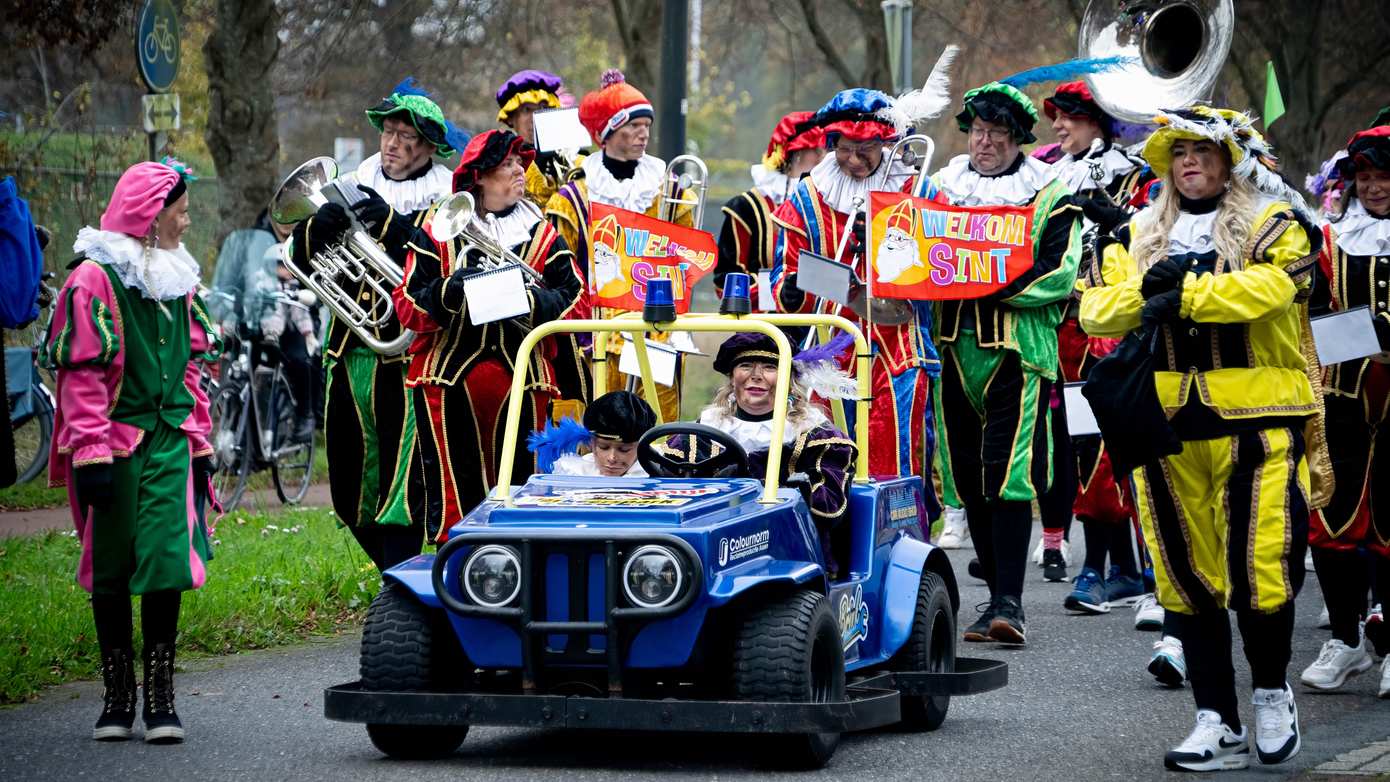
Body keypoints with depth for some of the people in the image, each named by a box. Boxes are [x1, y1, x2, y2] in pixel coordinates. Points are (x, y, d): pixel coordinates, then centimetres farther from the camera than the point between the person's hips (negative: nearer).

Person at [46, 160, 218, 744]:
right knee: (111, 570, 5)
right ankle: (117, 696, 14)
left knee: (167, 564, -4)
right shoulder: (95, 280, -8)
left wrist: (200, 443, 18)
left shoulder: (176, 280, 14)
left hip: (169, 444, 5)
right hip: (116, 444, -5)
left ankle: (160, 697, 3)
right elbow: (82, 376, -11)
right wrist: (91, 454, -16)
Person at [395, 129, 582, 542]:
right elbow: (407, 304, 1)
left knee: (520, 485, 3)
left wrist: (531, 301, -15)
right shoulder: (438, 231, 7)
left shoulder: (543, 235, 13)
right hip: (448, 378, -2)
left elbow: (574, 299, 4)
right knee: (451, 492, -4)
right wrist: (449, 291, -17)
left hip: (522, 377, 2)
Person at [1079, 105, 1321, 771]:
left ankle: (1271, 690, 16)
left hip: (1255, 418, -4)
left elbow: (1272, 285, -17)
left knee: (1258, 565, -11)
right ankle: (1218, 723, 12)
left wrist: (1184, 294, -17)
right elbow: (1095, 309, 6)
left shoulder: (1273, 224, 4)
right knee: (1185, 572, 5)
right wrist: (1145, 290, -12)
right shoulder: (1139, 235, 17)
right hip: (1166, 419, 4)